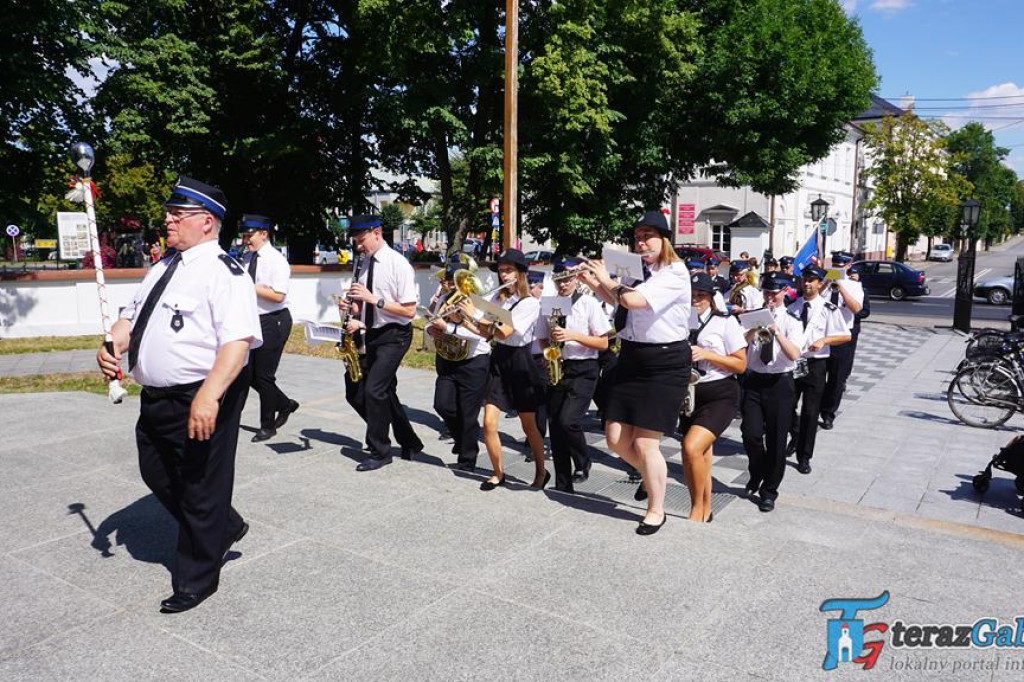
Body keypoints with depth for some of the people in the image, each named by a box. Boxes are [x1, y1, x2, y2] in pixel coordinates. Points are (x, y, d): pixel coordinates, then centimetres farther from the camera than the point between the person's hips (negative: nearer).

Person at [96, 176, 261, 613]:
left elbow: (238, 341, -26)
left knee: (201, 488, 6)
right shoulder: (164, 268, 12)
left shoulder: (224, 272, -16)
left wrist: (208, 396, -36)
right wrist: (112, 346, -2)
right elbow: (132, 316, 19)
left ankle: (195, 579, 26)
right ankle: (224, 527, 44)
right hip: (157, 397, 10)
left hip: (203, 401, -9)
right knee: (157, 475, 23)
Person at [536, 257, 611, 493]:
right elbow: (543, 340, 17)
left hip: (583, 370, -4)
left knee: (568, 420, -21)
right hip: (557, 370, 5)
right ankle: (563, 485, 19)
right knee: (556, 426, 5)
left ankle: (583, 462, 10)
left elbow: (603, 343, -5)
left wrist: (574, 336, -16)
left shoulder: (589, 303, -4)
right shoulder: (548, 305, 9)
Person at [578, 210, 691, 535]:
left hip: (665, 364, -7)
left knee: (645, 444, -5)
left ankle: (656, 509, 16)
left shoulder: (675, 273, -12)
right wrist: (592, 281, 13)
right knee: (616, 439, 7)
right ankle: (651, 474, 37)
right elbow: (614, 299, 29)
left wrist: (606, 279, -8)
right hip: (630, 359, 7)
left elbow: (632, 300, -26)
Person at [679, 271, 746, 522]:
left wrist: (706, 354, -17)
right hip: (691, 394, 5)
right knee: (700, 459, 12)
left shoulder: (725, 322, -5)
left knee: (692, 447, -22)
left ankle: (698, 509, -4)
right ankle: (705, 512, 29)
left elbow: (741, 365, -7)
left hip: (720, 395, -5)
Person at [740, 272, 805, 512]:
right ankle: (756, 475, 24)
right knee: (751, 434, -7)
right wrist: (755, 329, -18)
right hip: (754, 381, 1)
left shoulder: (791, 322, 0)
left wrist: (776, 331, -26)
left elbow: (794, 354, -17)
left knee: (776, 439, 5)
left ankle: (769, 491, 22)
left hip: (780, 383, -1)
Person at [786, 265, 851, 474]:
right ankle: (796, 436, 42)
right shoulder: (793, 306, 4)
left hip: (814, 364, -3)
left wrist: (824, 340, -18)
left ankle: (804, 457, 15)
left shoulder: (828, 309, -7)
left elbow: (846, 336, -5)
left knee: (810, 413, 3)